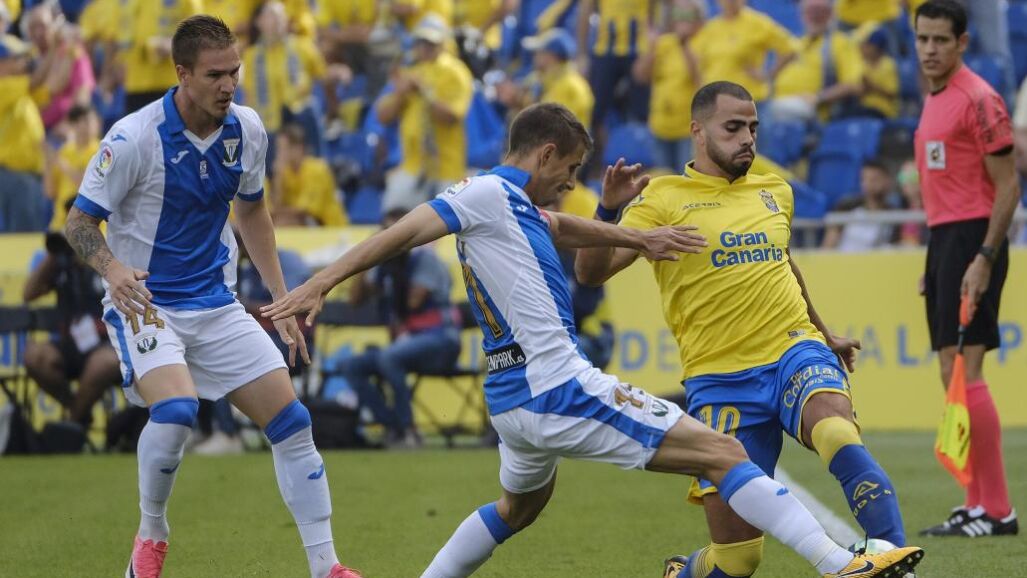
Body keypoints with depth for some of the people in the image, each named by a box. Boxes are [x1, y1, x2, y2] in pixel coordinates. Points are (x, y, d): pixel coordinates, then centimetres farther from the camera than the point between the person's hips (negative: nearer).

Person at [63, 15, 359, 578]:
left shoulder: (247, 130, -1)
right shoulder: (134, 138, -18)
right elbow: (79, 221, -12)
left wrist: (281, 298, 14)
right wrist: (112, 269, -33)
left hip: (217, 306, 6)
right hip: (146, 303, -5)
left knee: (292, 422, -3)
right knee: (175, 410, -31)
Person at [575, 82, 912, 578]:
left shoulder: (775, 193, 16)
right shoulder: (663, 199, 1)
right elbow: (591, 272, -8)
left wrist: (826, 336, 47)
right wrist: (609, 209, -26)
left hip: (796, 352, 3)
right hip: (720, 378, -3)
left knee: (838, 436, -35)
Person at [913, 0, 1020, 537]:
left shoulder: (978, 99, -11)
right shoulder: (933, 101, 17)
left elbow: (1008, 184, -14)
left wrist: (984, 259, -20)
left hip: (972, 238, -10)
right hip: (943, 237, 10)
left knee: (964, 371, -13)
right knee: (952, 374, 8)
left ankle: (997, 510, -12)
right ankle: (977, 503, 12)